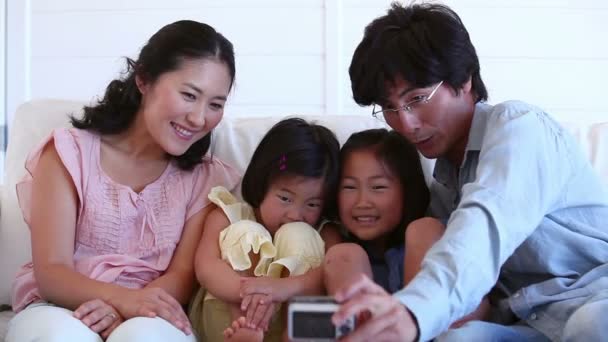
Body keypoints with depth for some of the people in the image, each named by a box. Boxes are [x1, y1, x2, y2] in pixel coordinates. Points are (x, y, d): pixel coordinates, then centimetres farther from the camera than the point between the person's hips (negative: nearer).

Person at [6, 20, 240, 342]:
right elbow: (50, 272, -8)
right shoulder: (70, 152, 0)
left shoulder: (206, 178, 6)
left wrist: (125, 311, -24)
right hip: (61, 307, 0)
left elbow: (182, 276, -2)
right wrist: (121, 297, -29)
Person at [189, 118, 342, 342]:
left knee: (298, 235, -13)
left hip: (295, 324, 0)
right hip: (226, 320, 0)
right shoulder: (228, 218, 6)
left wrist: (285, 287, -34)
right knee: (245, 233, -14)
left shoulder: (322, 236, 7)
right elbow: (206, 267, -11)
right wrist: (249, 292, -32)